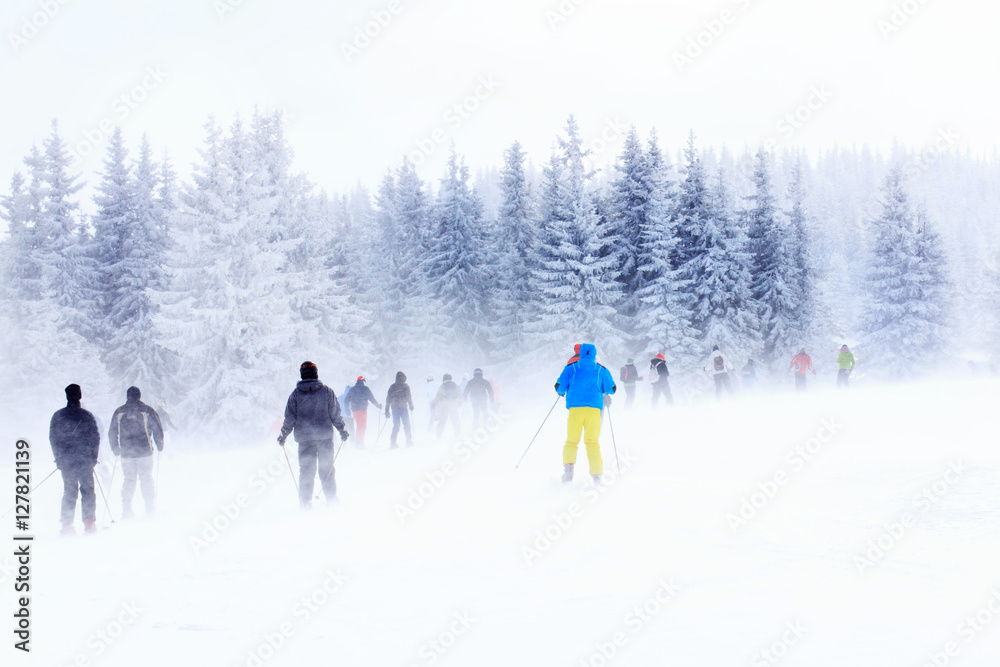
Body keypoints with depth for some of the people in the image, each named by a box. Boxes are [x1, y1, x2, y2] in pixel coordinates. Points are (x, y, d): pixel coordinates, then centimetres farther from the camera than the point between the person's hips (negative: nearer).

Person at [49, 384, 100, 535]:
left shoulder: (58, 416, 3)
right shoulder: (87, 416, -3)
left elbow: (53, 438, 7)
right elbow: (95, 438, -1)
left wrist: (59, 458, 15)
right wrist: (93, 457, 9)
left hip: (65, 460, 2)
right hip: (85, 460, -2)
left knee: (69, 492, 8)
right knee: (88, 491, 4)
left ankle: (67, 525, 2)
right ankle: (89, 523, -2)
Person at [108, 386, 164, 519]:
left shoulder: (119, 412, 5)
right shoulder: (147, 410, -2)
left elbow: (112, 433, 8)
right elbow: (157, 429, -2)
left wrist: (115, 449, 20)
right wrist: (160, 445, 12)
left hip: (126, 453, 2)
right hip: (145, 452, -2)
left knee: (128, 481, 8)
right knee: (146, 480, 6)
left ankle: (126, 512, 4)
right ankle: (150, 511, 5)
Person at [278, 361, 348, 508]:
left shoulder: (296, 393, -1)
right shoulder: (327, 391, 0)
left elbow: (290, 417, 0)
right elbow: (335, 414, 3)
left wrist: (284, 435, 11)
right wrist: (342, 430, 14)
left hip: (304, 437, 0)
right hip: (325, 435, 0)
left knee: (306, 469, 4)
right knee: (327, 468, 10)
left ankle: (306, 503, 2)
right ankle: (332, 499, 12)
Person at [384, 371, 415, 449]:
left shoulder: (392, 386, 7)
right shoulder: (405, 386, -4)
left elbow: (388, 398, 7)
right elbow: (409, 397, -7)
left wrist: (387, 410, 11)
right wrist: (411, 405, 9)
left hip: (394, 408, 4)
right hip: (403, 408, -4)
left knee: (396, 426, 8)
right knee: (407, 426, 4)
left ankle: (392, 443, -1)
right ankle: (409, 442, 3)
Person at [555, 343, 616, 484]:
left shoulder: (571, 367, 8)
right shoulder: (601, 369, 10)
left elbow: (559, 386, 5)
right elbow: (612, 389, 13)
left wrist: (561, 392, 27)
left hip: (575, 408, 0)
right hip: (594, 408, 0)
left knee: (572, 441, 7)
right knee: (593, 441, 5)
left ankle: (568, 465, -19)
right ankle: (597, 474, -5)